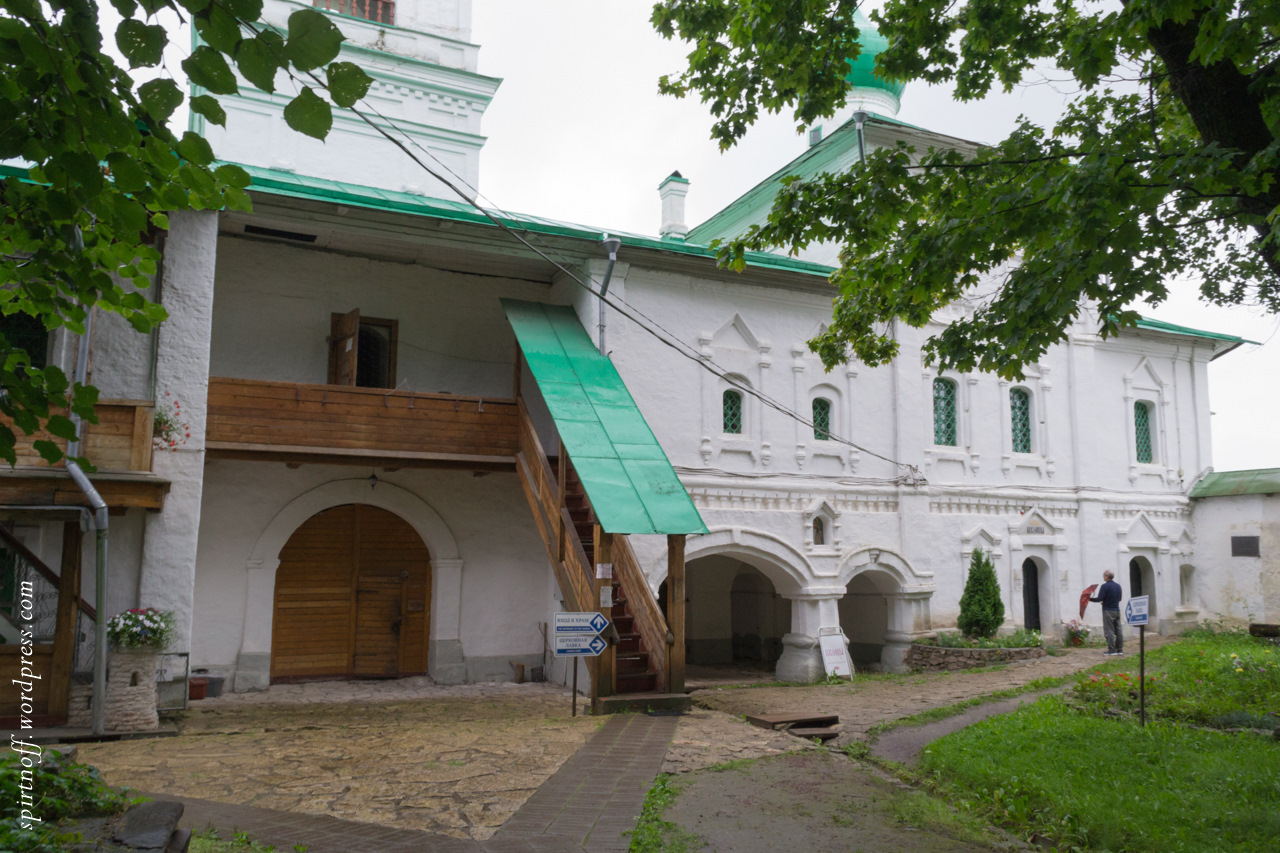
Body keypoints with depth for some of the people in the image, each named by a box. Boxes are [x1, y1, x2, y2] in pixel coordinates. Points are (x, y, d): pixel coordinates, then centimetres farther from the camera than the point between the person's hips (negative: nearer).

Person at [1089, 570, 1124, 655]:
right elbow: (1120, 598, 20)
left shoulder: (1105, 586, -14)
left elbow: (1099, 599, -18)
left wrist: (1089, 599, -6)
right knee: (1118, 630, 10)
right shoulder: (1118, 586, 9)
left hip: (1108, 611, -7)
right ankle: (1119, 649, 12)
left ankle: (1112, 650, -4)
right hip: (1117, 610, 7)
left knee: (1109, 631, -3)